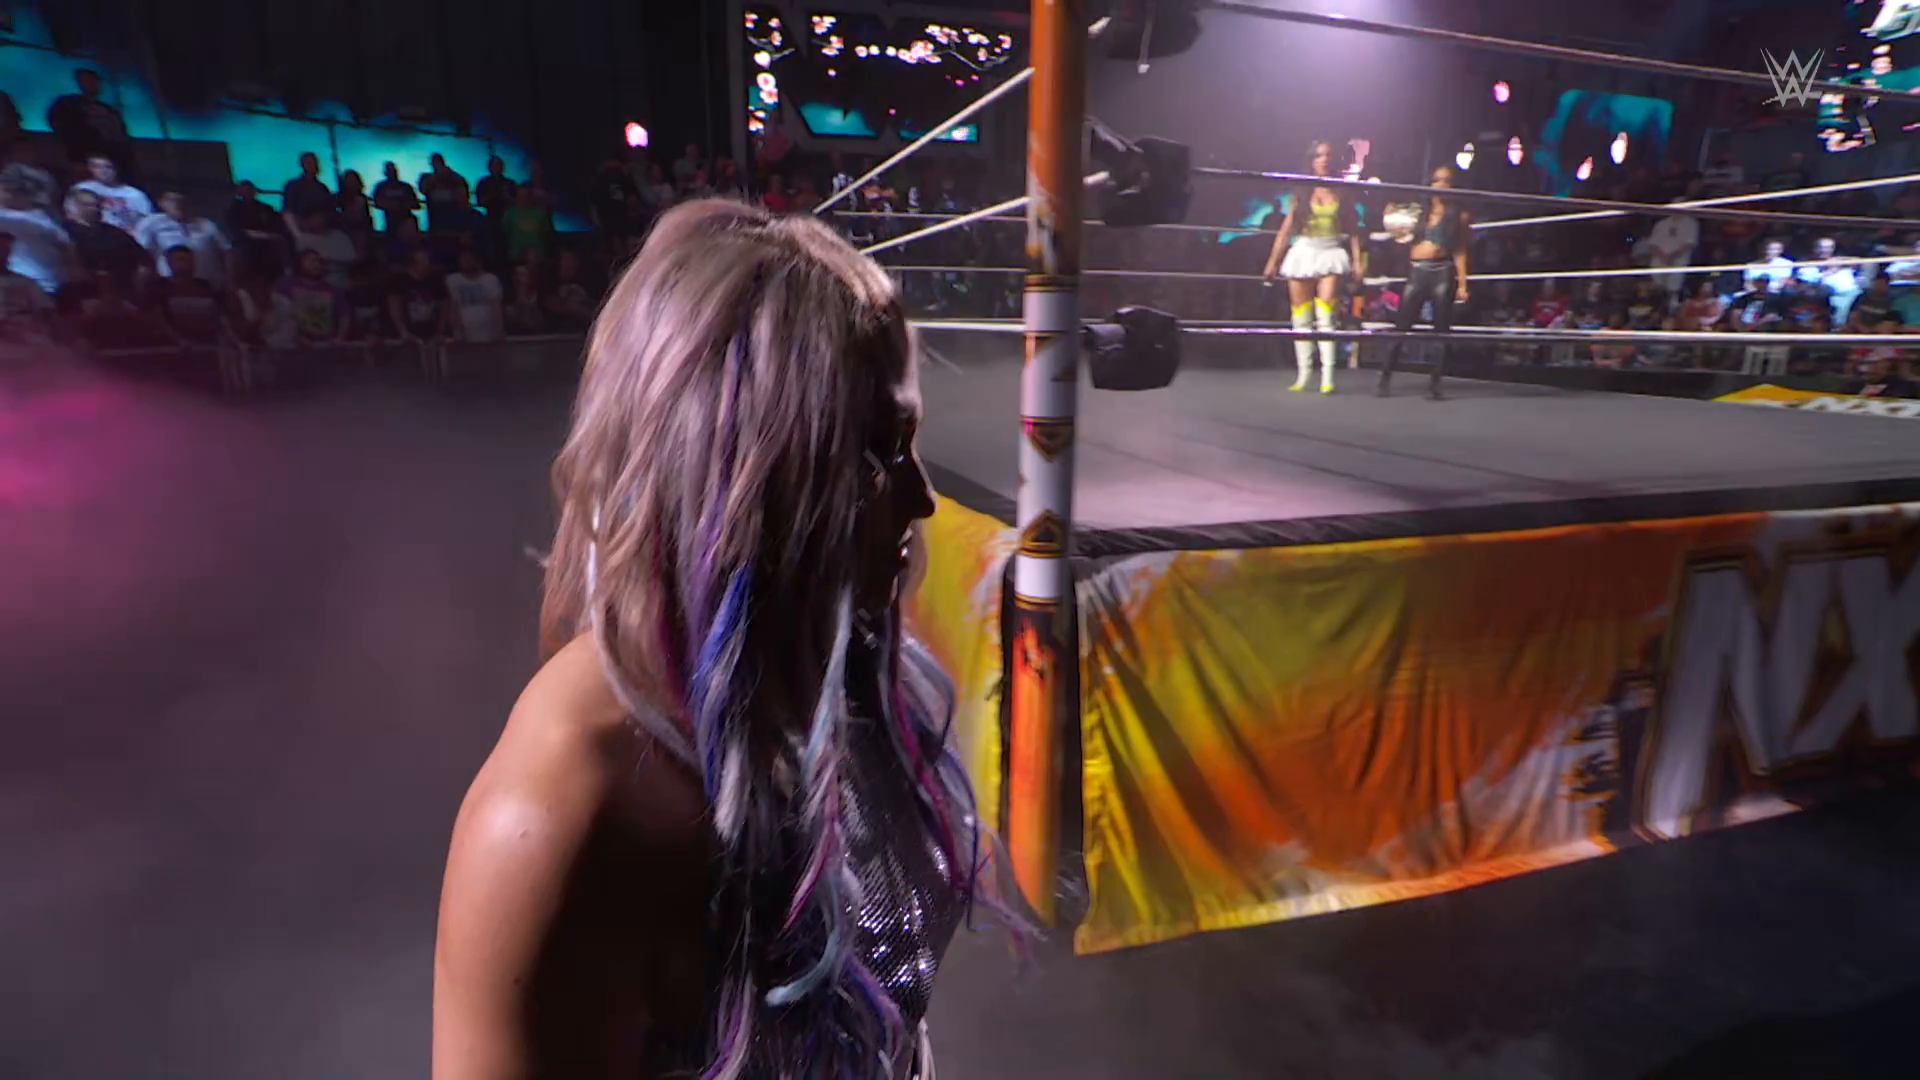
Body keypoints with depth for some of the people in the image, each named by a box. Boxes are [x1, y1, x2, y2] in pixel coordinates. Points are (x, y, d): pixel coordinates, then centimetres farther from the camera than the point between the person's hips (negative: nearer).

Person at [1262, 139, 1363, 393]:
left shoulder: (1341, 192, 7)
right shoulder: (1302, 192, 8)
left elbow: (1352, 230, 7)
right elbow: (1286, 229, 7)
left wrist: (1357, 260, -1)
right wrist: (1273, 261, 3)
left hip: (1331, 254, -1)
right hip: (1303, 253, 1)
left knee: (1325, 317, -13)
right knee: (1301, 319, 3)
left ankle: (1327, 377, -14)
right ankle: (1303, 375, 12)